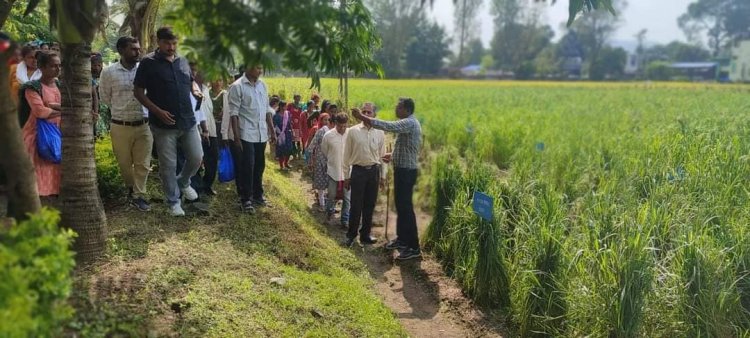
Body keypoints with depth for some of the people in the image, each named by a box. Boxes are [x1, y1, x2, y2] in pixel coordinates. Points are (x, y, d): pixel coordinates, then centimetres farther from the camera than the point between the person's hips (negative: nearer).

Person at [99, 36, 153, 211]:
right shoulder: (109, 72, -4)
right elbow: (105, 97, 9)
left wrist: (139, 111, 10)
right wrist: (121, 111, 11)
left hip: (144, 125, 1)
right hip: (120, 126, -1)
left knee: (143, 164, 2)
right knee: (124, 163, 12)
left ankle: (139, 195, 14)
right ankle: (131, 188, 35)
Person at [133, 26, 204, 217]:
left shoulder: (183, 62, 9)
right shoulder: (148, 63, -7)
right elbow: (138, 92, -7)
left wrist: (196, 91, 0)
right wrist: (157, 111, -17)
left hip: (188, 121, 5)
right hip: (163, 124, -5)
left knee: (196, 158, 8)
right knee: (168, 165, 3)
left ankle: (183, 182, 37)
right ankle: (173, 202, 18)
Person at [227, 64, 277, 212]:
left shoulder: (262, 85, 10)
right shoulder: (237, 86, -9)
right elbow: (234, 113, -12)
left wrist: (272, 130, 12)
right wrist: (236, 137, -15)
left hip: (261, 134, 6)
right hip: (246, 134, -6)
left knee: (259, 166, 13)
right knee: (247, 166, -2)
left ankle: (257, 195, 25)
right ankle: (246, 199, 8)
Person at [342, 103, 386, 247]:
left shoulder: (380, 133, 3)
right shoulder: (352, 131, -4)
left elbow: (382, 155, 10)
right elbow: (346, 155, 0)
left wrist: (383, 175, 9)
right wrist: (346, 176, 0)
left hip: (374, 171, 3)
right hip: (358, 171, -3)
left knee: (370, 205, 10)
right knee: (356, 206, 2)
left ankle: (365, 235, 24)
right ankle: (351, 235, 17)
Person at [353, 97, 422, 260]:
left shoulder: (409, 123, -19)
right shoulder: (408, 123, 14)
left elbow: (386, 126, -30)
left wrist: (362, 117, -25)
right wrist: (394, 155, 13)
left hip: (406, 171, -10)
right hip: (403, 169, 10)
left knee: (406, 208, -8)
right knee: (400, 206, 17)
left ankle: (414, 247, -3)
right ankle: (402, 239, 29)